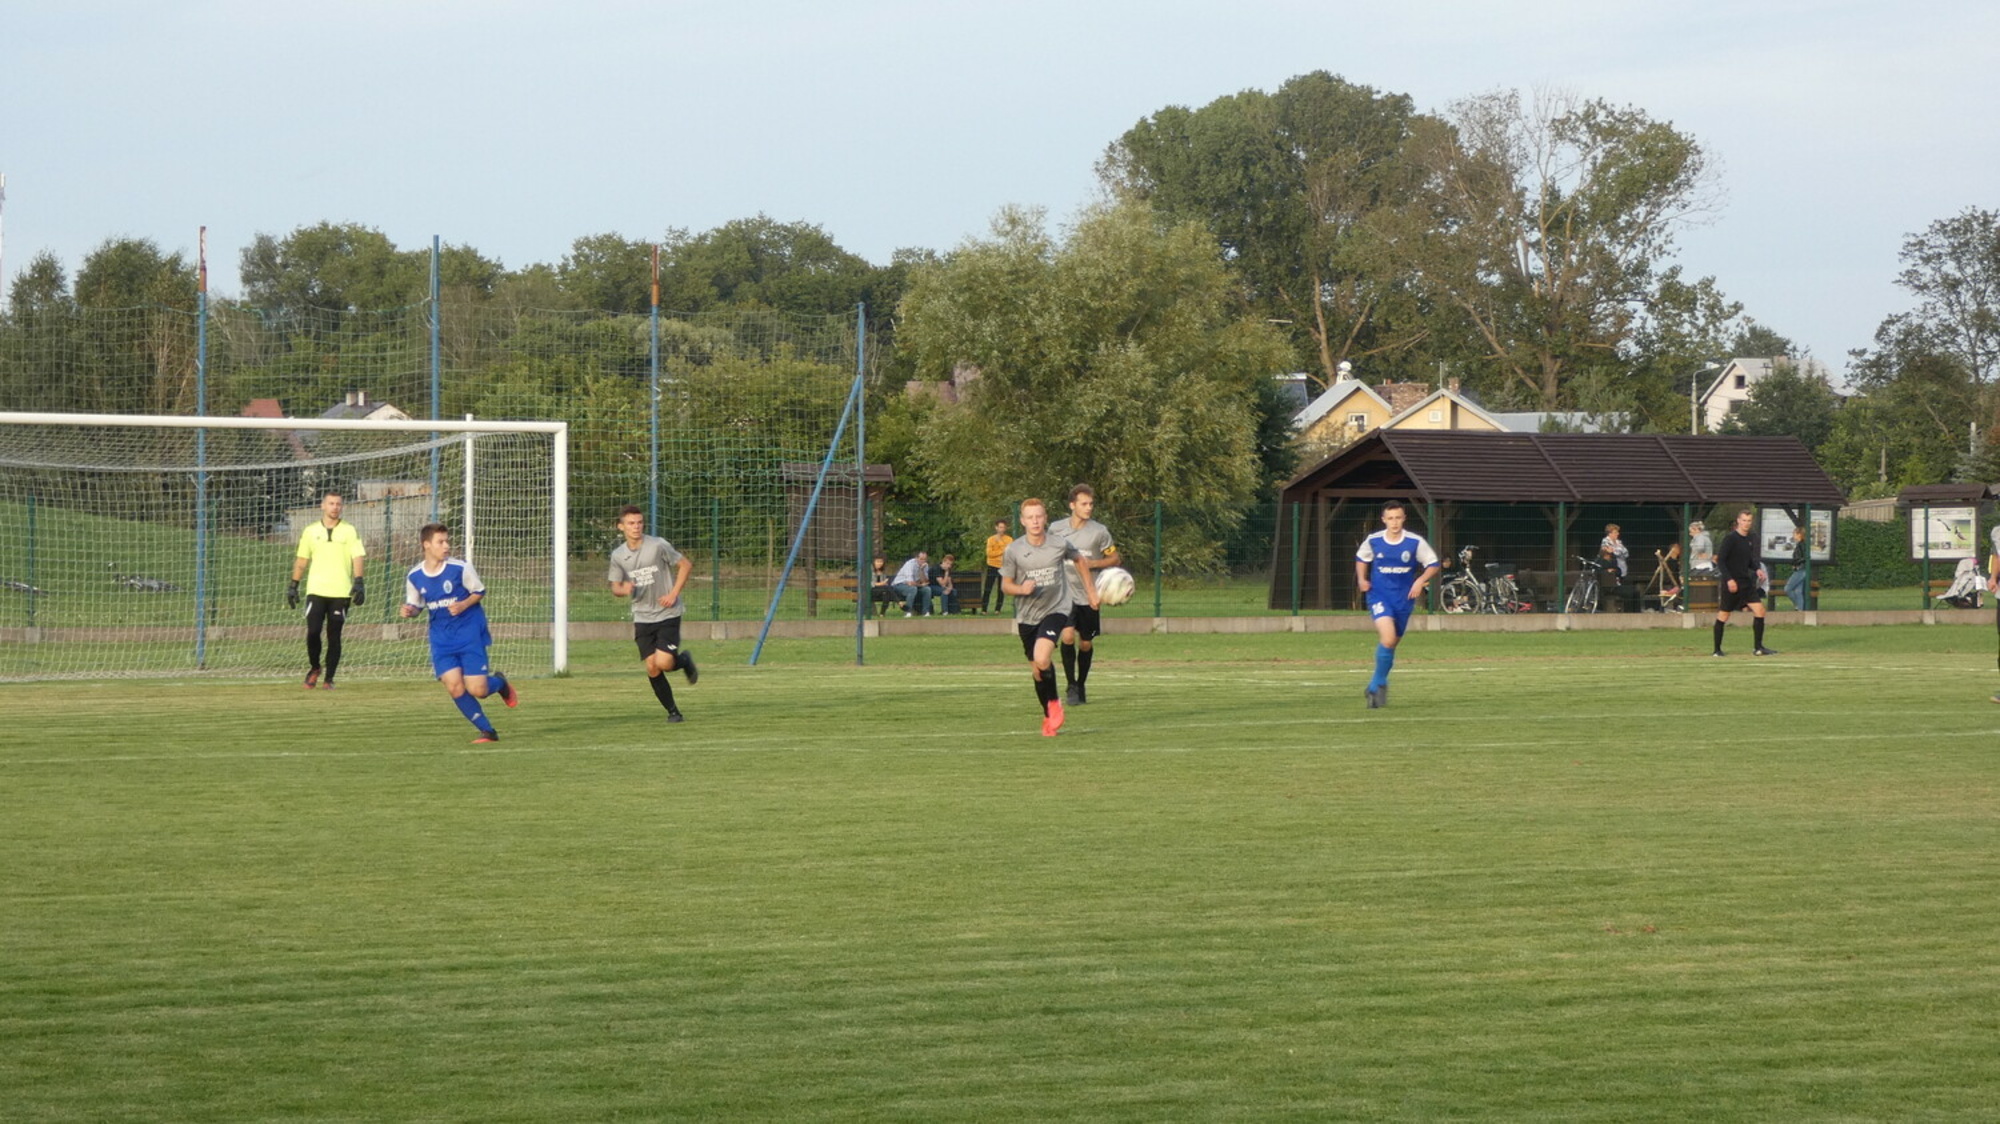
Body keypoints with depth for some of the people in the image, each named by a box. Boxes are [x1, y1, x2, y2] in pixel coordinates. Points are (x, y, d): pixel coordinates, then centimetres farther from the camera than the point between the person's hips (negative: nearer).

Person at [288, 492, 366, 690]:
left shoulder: (349, 531, 5)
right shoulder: (311, 531, 10)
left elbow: (357, 557, -2)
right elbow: (301, 560, 15)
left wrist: (358, 582, -15)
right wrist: (293, 585, 10)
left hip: (340, 592, -1)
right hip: (316, 591, 1)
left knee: (334, 636, 0)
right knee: (312, 632, -10)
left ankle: (329, 679, 8)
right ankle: (314, 668, 14)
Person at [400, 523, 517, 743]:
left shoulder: (460, 568, -12)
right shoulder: (415, 576, -3)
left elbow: (480, 591, -1)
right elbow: (416, 605, 10)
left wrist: (464, 605, -19)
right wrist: (410, 610, -14)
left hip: (470, 634, -3)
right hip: (441, 639, 3)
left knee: (477, 690, -9)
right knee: (454, 687, -12)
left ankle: (500, 682, 29)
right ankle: (487, 731, 2)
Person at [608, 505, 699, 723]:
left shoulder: (658, 545, -10)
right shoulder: (618, 555, 1)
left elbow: (686, 565, -2)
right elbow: (615, 588, 10)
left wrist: (674, 593, -11)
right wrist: (624, 590, -15)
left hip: (667, 613, -4)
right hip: (642, 617, 4)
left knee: (664, 663, -17)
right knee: (651, 668, -3)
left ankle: (685, 661, 19)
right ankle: (673, 711, 13)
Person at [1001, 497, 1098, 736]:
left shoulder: (1060, 544, -8)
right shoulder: (1013, 551, -8)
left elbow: (1079, 561, 14)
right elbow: (1005, 584, 2)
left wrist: (1091, 591, 16)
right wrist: (1021, 589, -20)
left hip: (1055, 610, -2)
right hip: (1026, 615, 2)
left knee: (1041, 660, -24)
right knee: (1036, 670, 9)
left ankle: (1053, 703, 0)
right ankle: (1049, 716, 30)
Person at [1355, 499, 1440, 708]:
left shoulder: (1415, 542, -8)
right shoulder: (1373, 541, -4)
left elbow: (1433, 565, 2)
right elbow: (1361, 559, 16)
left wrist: (1421, 581, -15)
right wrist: (1361, 579, 0)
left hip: (1404, 598, 2)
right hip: (1379, 595, -2)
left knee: (1392, 643, 10)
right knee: (1388, 637, -23)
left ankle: (1376, 686, 29)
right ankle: (1380, 683, -8)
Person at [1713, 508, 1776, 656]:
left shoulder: (1751, 540, 10)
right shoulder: (1730, 538, -11)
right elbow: (1720, 560, -13)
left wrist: (1757, 569, -1)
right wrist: (1729, 579, -21)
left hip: (1746, 583, 6)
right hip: (1731, 583, -6)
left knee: (1760, 611, -5)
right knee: (1723, 616, 0)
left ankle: (1758, 647, 2)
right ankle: (1717, 649, 12)